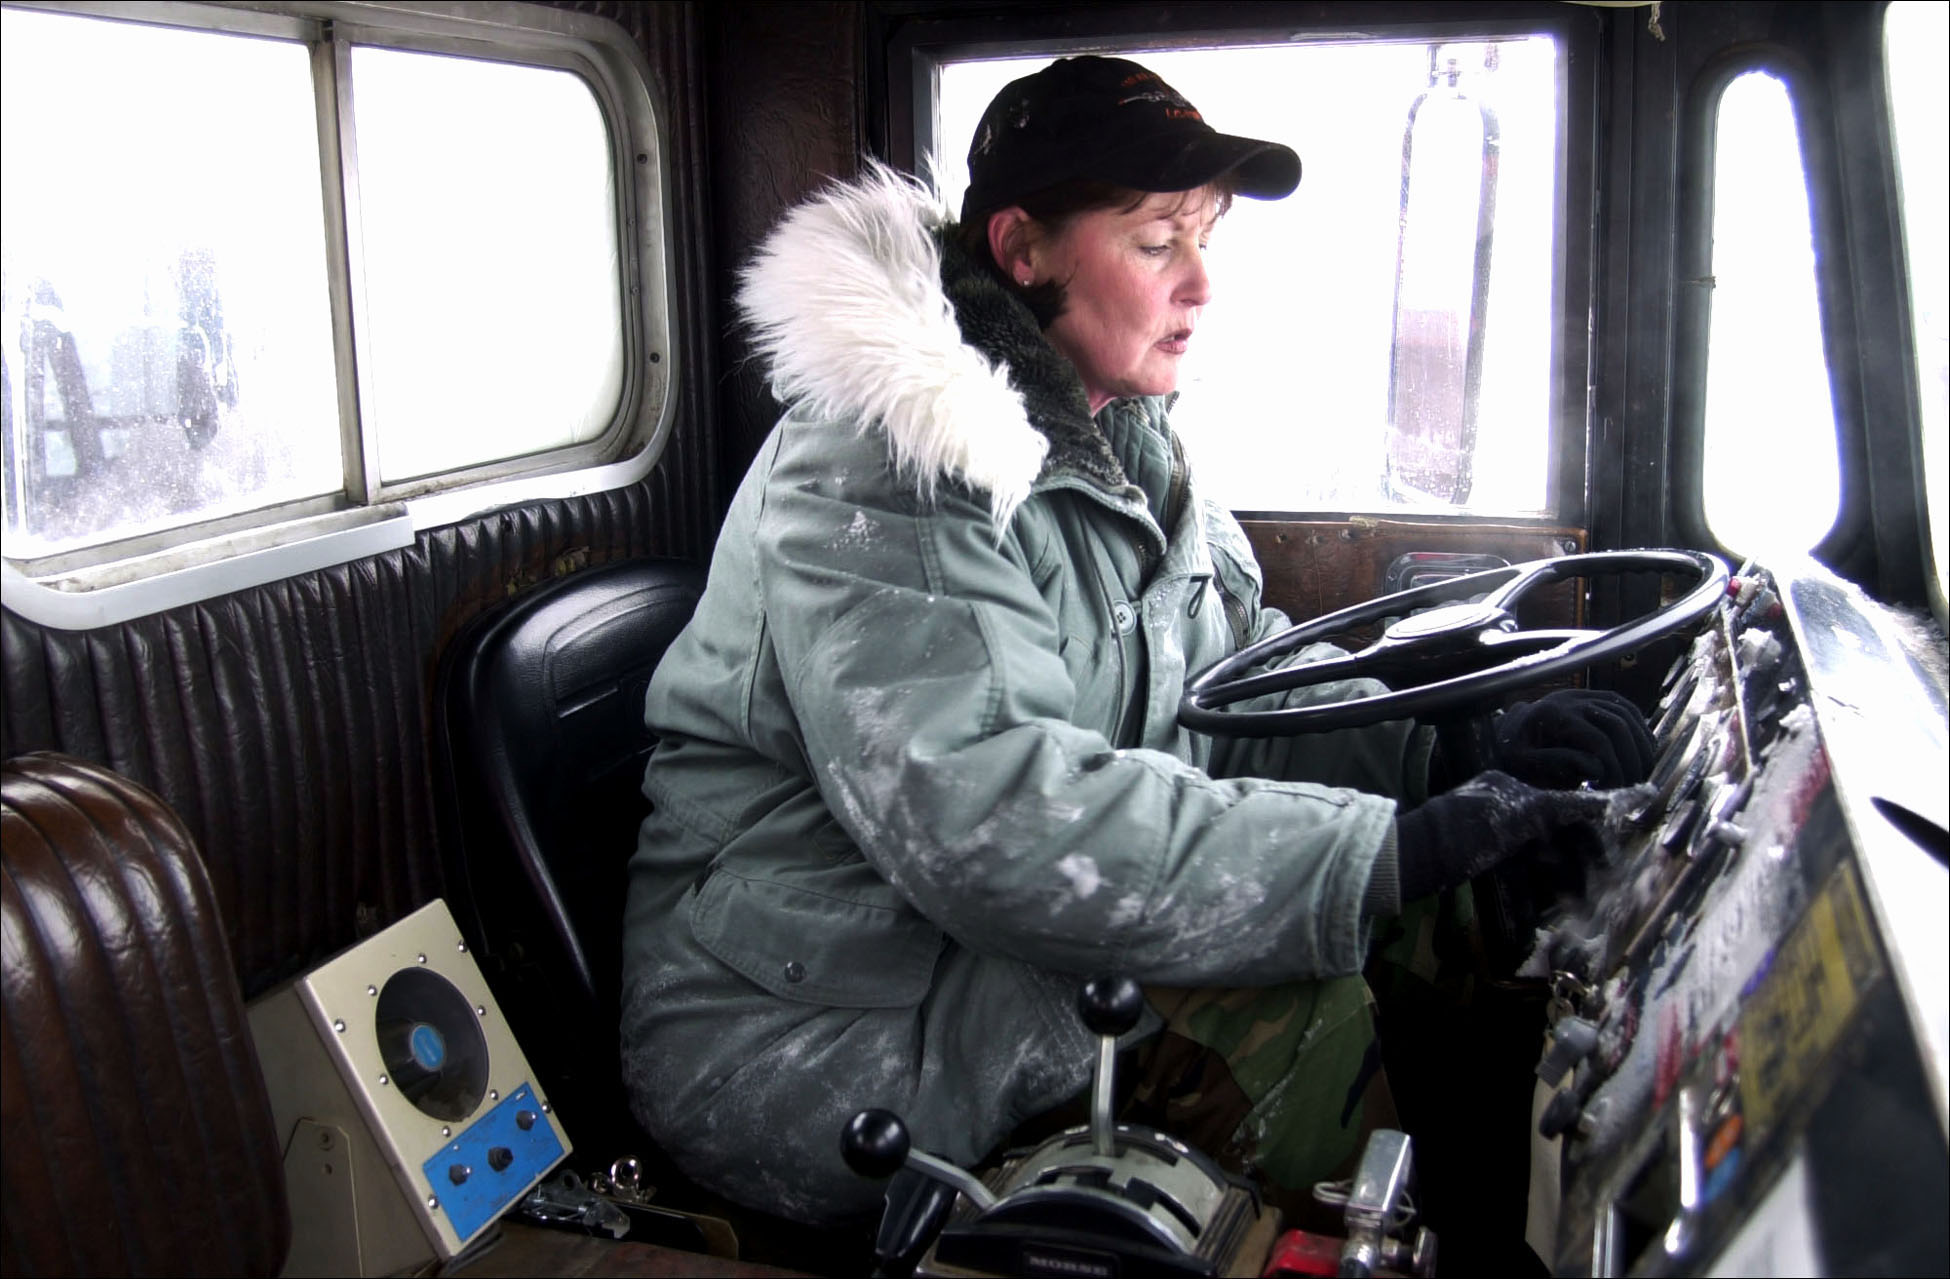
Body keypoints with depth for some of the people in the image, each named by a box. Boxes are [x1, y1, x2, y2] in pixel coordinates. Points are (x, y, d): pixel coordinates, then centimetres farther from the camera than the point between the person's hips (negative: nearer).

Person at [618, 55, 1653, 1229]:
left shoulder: (1121, 440, 8)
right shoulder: (886, 470, -21)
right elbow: (982, 813, -33)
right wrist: (1393, 854, -34)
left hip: (1009, 956, 8)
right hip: (818, 1036, -8)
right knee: (1305, 1019, -23)